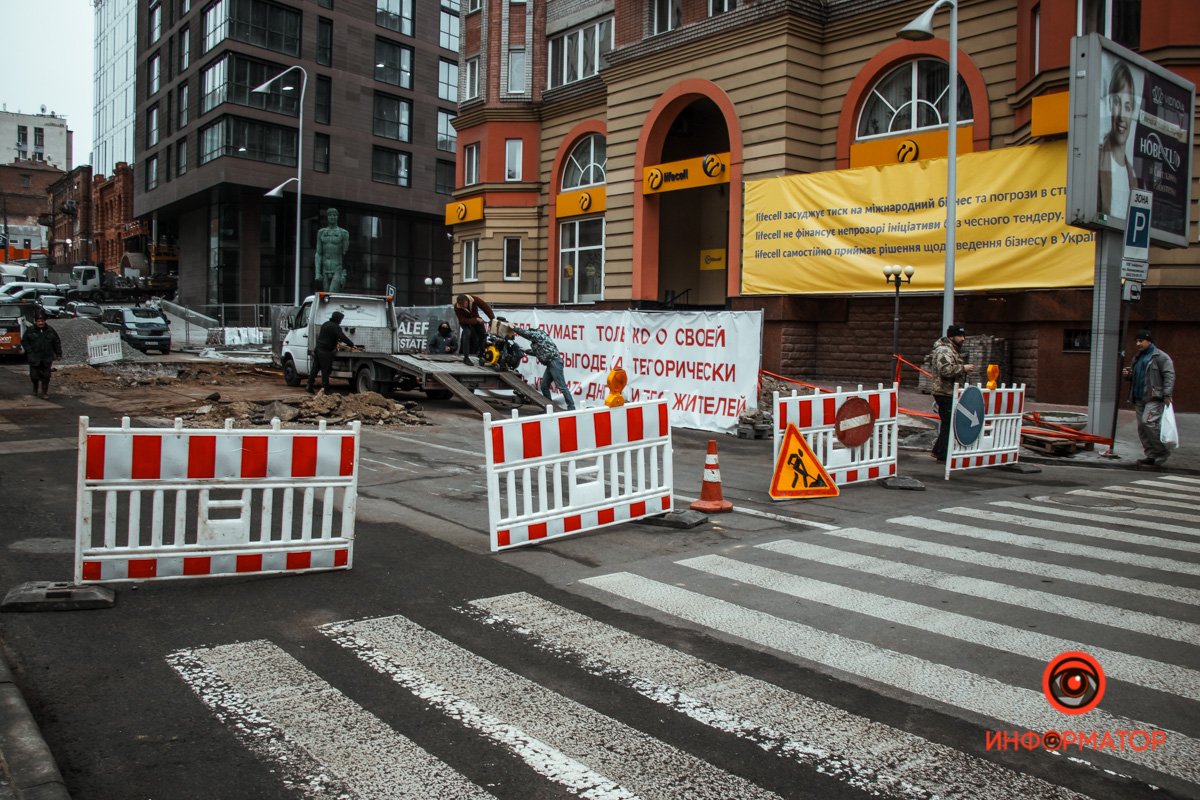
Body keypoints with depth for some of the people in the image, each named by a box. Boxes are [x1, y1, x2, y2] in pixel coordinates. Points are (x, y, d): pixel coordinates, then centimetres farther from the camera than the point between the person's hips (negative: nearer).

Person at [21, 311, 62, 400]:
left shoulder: (50, 331, 4)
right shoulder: (30, 331, -1)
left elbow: (57, 342, 12)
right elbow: (24, 341, 6)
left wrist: (58, 353, 10)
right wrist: (29, 351, -4)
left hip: (47, 359, 1)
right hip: (34, 358, -1)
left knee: (46, 376, 2)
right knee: (34, 375, 1)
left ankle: (44, 392, 13)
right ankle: (36, 389, 28)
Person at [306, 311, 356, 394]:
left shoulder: (325, 324, 18)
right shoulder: (335, 327, -13)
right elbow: (343, 337, -23)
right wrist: (352, 344, -16)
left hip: (318, 349, 9)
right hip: (326, 351, -9)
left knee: (314, 368, 12)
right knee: (326, 370, -4)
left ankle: (309, 386, 14)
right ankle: (325, 388, -3)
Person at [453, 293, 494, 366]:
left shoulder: (475, 300, -30)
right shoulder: (457, 308, -31)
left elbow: (486, 308, -31)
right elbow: (463, 320, -30)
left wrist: (493, 320, -40)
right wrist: (476, 320, -39)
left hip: (476, 318, 3)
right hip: (465, 322, -3)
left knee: (483, 334, -10)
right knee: (467, 334, -28)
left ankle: (481, 354, 10)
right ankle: (466, 358, -22)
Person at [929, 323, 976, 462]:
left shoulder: (954, 350, 21)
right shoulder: (944, 350, -15)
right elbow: (945, 370, -29)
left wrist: (965, 369, 19)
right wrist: (963, 368, -20)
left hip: (951, 393, 11)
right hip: (945, 393, -11)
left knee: (947, 424, 14)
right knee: (949, 424, -8)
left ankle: (938, 451, 23)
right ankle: (943, 455, -2)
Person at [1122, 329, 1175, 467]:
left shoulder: (1160, 356, -5)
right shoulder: (1138, 358, 20)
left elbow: (1169, 376, -12)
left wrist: (1167, 395, -20)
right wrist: (1128, 374, 8)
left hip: (1154, 398, -8)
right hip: (1139, 398, 9)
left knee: (1148, 422, -20)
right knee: (1142, 427, 6)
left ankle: (1162, 452, -6)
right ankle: (1151, 455, 12)